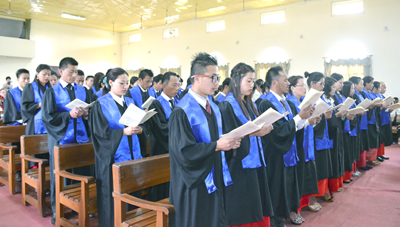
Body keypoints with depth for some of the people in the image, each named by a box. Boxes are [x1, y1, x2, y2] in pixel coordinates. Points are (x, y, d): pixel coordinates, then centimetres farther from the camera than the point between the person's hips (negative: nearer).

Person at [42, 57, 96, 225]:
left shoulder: (83, 91, 9)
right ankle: (57, 210, 22)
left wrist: (86, 113, -14)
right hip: (61, 138, -2)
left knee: (83, 173, 5)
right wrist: (70, 114, -20)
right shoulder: (52, 92, 0)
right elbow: (48, 116, -9)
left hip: (81, 137, 3)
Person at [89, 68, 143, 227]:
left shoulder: (129, 102, 12)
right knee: (114, 193, 3)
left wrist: (138, 129, -9)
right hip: (113, 156, -5)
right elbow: (100, 131, -12)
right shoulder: (101, 104, -5)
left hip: (132, 153, 5)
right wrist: (124, 131, -21)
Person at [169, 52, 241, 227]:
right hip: (195, 184, -8)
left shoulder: (213, 106, 9)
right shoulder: (182, 112, -18)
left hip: (215, 179, 8)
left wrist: (229, 143, -4)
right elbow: (183, 150, -23)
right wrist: (217, 146, -24)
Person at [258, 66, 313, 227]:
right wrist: (299, 117, -20)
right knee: (277, 189, 5)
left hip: (288, 153, 9)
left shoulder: (284, 101, 9)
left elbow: (293, 126, 8)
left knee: (287, 188, 17)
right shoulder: (267, 104, -18)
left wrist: (305, 117, -8)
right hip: (276, 156, -9)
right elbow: (278, 131, -23)